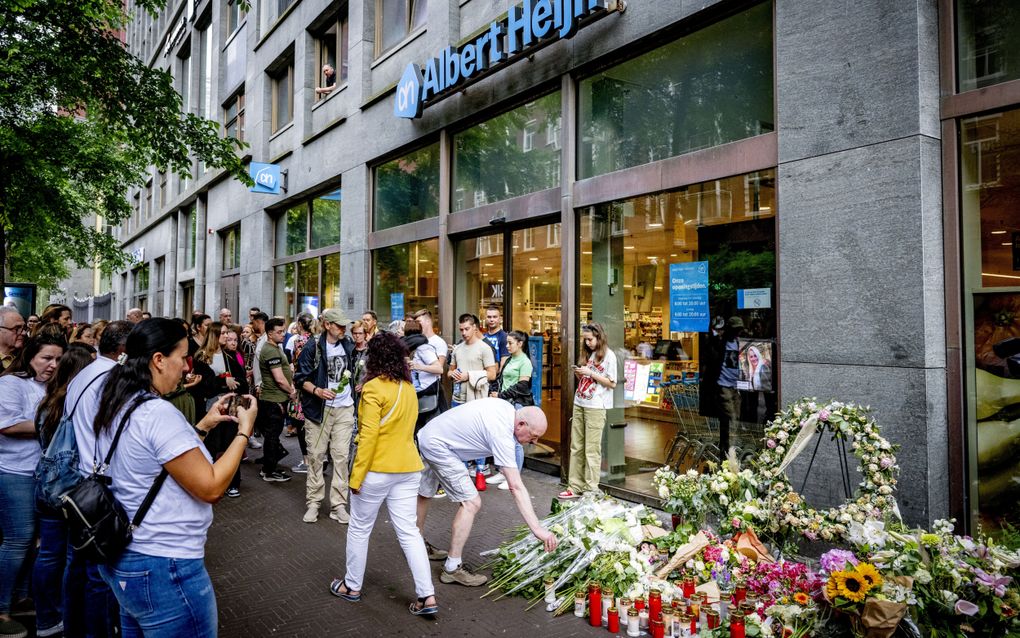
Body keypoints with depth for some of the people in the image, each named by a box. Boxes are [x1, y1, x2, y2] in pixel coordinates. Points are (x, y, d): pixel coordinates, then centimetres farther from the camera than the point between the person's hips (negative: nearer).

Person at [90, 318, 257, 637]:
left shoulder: (117, 407, 5)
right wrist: (244, 431, -14)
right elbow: (211, 487, -22)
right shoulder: (158, 412, -24)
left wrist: (202, 427, 10)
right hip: (164, 568, -10)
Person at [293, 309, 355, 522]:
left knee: (341, 456, 2)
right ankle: (313, 503, 15)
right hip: (319, 409, -3)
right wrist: (317, 391, -21)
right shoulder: (313, 348, -6)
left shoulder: (348, 346, 8)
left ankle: (338, 505, 8)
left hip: (344, 409, 3)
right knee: (316, 455, 3)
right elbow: (300, 378, -6)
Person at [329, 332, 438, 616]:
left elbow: (368, 435, -18)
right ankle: (427, 596, 6)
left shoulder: (374, 387, -14)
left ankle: (352, 586, 30)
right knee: (409, 531, 8)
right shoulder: (409, 387, 7)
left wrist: (356, 476, -14)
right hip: (408, 467, 6)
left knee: (359, 529, 14)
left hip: (377, 469, -6)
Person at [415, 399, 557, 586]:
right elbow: (516, 487, -33)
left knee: (424, 494, 26)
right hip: (438, 446, -10)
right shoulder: (501, 434, -29)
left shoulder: (506, 408, -3)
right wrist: (538, 529, -34)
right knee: (471, 503, -13)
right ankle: (452, 568, -6)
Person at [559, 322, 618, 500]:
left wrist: (590, 373, -13)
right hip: (579, 404, 7)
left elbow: (612, 383, -8)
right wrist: (579, 375, 0)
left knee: (591, 450, -4)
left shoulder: (609, 356, -4)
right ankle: (575, 486, 10)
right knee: (576, 447, 6)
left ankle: (591, 489, 3)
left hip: (595, 407, -7)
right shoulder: (589, 354, 16)